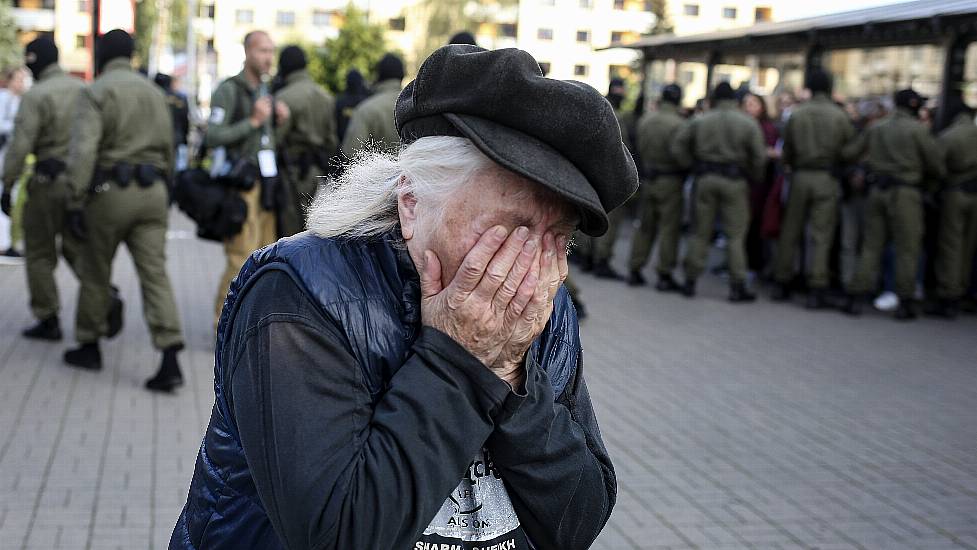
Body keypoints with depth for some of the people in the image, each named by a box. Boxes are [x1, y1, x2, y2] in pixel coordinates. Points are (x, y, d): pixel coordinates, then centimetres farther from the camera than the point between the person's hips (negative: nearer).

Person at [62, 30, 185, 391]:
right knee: (155, 274, -1)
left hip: (110, 190, -5)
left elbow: (83, 151, -16)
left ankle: (89, 346, 26)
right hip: (152, 191, 5)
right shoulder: (154, 92, 13)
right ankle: (170, 359, -12)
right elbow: (168, 148, 17)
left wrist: (75, 203, -15)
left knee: (95, 273, 12)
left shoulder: (95, 92, -6)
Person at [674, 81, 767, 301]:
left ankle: (690, 280, 13)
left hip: (705, 179, 2)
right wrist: (754, 177, 7)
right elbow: (759, 157, -7)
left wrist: (694, 164, 9)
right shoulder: (748, 123, -1)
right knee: (736, 234, 2)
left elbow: (677, 147, 2)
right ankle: (737, 286, 1)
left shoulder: (699, 121, 4)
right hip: (735, 181, -2)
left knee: (701, 232, 10)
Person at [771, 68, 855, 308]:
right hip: (827, 178, -2)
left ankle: (781, 284, 16)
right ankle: (816, 290, -3)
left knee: (790, 232, 11)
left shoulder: (796, 114, 1)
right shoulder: (839, 115, -5)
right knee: (821, 236, 0)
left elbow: (786, 151, 4)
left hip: (800, 177, 2)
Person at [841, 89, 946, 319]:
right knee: (907, 248, 1)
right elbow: (937, 164, -5)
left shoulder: (875, 128, 8)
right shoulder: (917, 130, -6)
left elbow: (849, 152, 7)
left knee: (871, 245, 9)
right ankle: (905, 302, 2)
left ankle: (856, 296, 4)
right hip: (905, 192, -5)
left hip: (877, 190, 5)